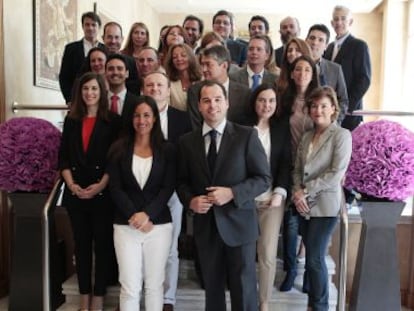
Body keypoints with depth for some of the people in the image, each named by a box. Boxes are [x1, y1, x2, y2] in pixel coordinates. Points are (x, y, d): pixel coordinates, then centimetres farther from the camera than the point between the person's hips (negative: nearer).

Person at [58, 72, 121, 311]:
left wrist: (101, 185, -15)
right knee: (81, 244, 10)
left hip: (103, 193, -3)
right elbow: (63, 156, 7)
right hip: (75, 193, 4)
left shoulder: (113, 120, 0)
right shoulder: (71, 120, 10)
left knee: (103, 244, 4)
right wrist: (71, 184, -8)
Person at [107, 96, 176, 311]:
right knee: (129, 286, 2)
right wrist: (134, 217, -13)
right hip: (126, 226, 0)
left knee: (154, 284, 9)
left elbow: (168, 188, -3)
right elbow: (115, 188, -2)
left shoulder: (167, 150, 3)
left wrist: (147, 214, -16)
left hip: (159, 224, 0)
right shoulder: (119, 149, 4)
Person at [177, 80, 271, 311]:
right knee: (212, 287, 17)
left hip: (238, 223, -3)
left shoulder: (247, 135, -5)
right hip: (206, 225, 3)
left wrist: (232, 193, -20)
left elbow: (264, 178, -7)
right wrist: (190, 200, -10)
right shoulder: (187, 141, 5)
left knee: (244, 288, 7)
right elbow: (182, 181, 12)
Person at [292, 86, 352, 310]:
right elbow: (298, 169, 11)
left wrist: (306, 191, -13)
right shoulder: (306, 137, 12)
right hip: (305, 205, 6)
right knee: (312, 257, 13)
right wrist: (297, 192, -7)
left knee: (315, 258, -3)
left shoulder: (342, 135, -6)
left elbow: (337, 173, -14)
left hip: (325, 205, -5)